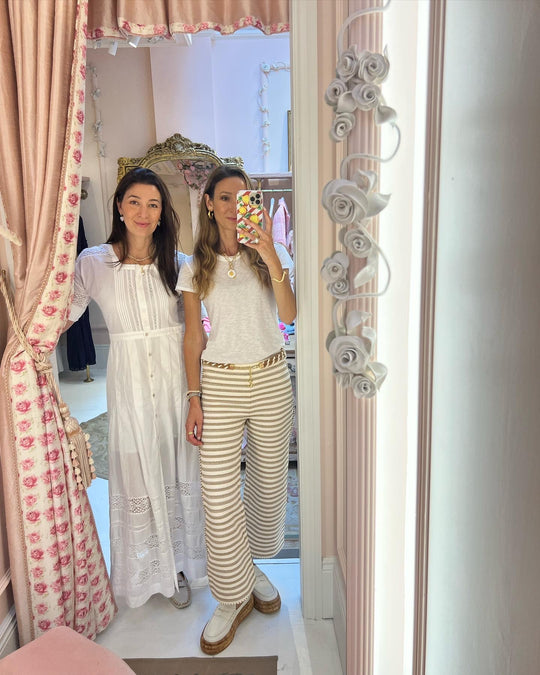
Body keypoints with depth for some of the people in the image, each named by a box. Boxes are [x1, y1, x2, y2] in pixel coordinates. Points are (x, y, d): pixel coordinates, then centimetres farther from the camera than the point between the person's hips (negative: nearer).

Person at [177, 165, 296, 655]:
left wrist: (270, 255, -24)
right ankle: (234, 596, 18)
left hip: (271, 379, 1)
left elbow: (289, 314, -12)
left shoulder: (263, 256, 3)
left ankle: (253, 564, 39)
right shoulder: (196, 266, 3)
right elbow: (193, 338, 3)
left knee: (269, 481, 12)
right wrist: (194, 398, -3)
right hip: (219, 382, -1)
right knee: (218, 493, -3)